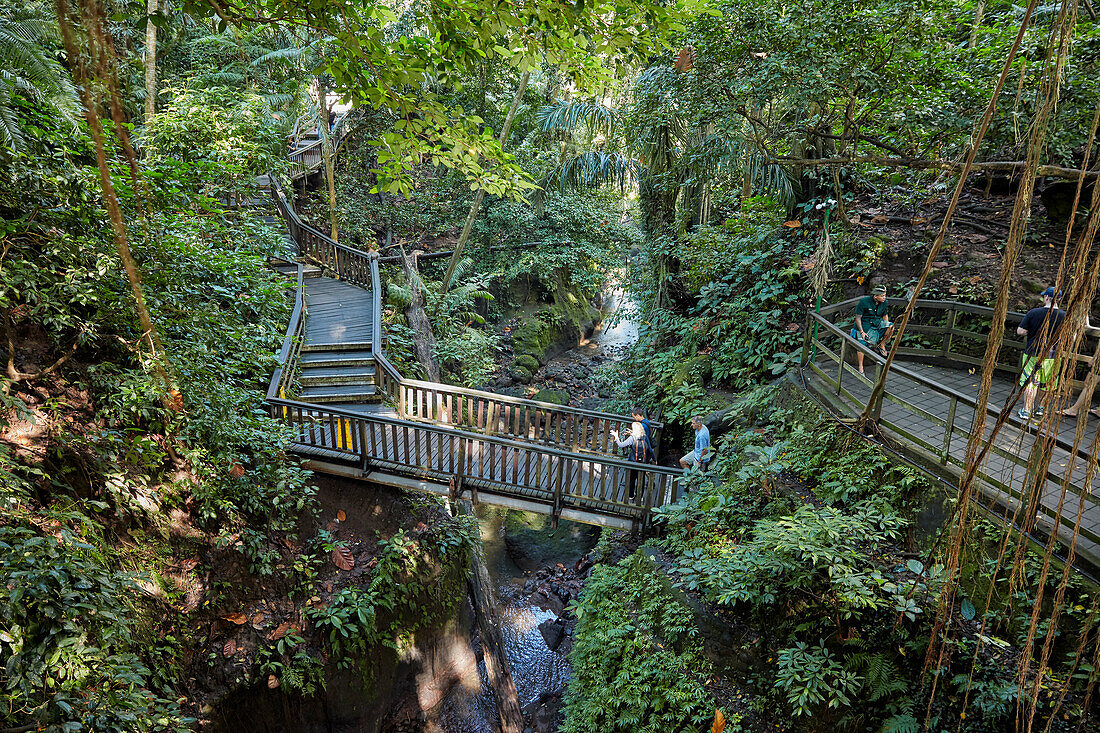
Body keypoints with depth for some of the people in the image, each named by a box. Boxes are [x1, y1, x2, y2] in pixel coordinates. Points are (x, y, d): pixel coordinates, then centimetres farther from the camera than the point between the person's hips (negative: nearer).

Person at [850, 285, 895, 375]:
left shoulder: (885, 303, -2)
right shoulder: (864, 302, -16)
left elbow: (885, 316, 14)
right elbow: (858, 318, -12)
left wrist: (886, 327, -2)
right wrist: (862, 332, -20)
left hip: (877, 323, 4)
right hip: (864, 324, -4)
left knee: (891, 326, -22)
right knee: (862, 344, -21)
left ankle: (880, 345, -2)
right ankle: (860, 367, -9)